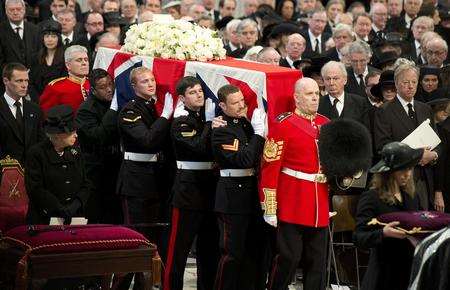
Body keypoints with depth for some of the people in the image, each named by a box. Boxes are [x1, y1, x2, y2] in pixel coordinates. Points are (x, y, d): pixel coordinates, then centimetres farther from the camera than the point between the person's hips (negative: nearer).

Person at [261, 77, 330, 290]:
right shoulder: (284, 125, -8)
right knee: (288, 258, -4)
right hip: (292, 205, -6)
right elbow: (270, 168, -11)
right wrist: (270, 208, -15)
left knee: (318, 261, 8)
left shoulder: (326, 125, 10)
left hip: (320, 205, 6)